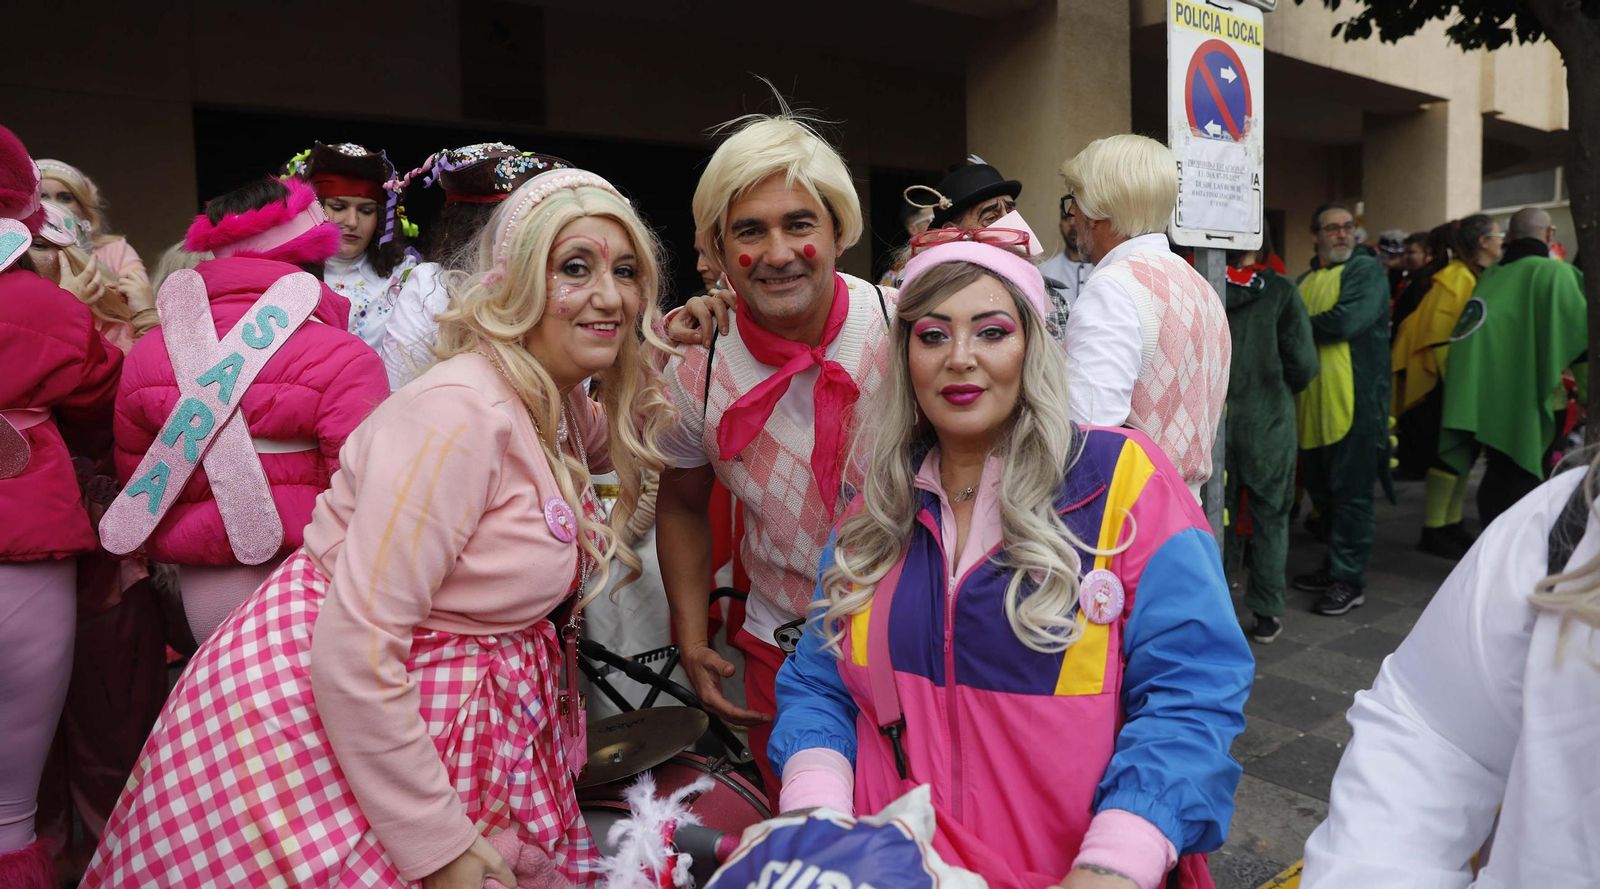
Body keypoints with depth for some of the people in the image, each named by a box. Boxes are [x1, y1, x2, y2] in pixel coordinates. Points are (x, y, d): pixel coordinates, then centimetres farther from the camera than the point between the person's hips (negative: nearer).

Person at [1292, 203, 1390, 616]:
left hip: (1355, 403, -7)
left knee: (1350, 493, -2)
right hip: (1312, 403, 7)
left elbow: (1346, 321, -18)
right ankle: (1336, 564, 28)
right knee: (1321, 490, 14)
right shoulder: (1304, 281, 17)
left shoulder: (1366, 269, -3)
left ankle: (1348, 579, 6)